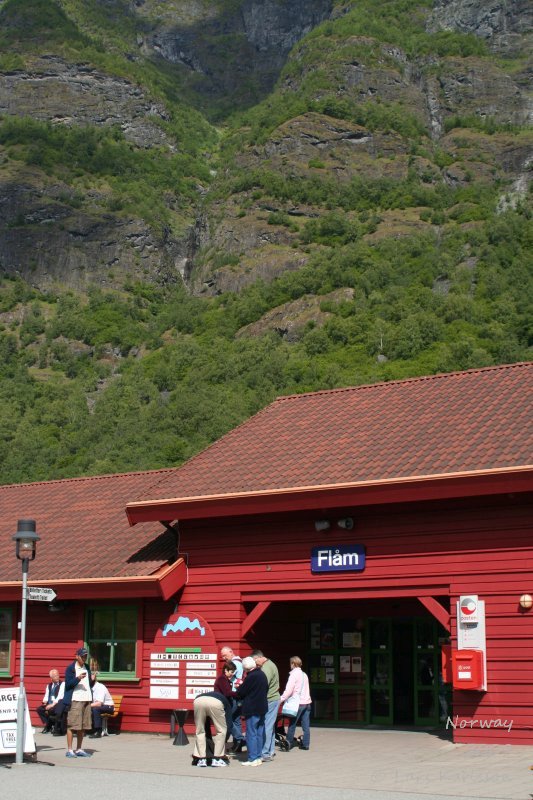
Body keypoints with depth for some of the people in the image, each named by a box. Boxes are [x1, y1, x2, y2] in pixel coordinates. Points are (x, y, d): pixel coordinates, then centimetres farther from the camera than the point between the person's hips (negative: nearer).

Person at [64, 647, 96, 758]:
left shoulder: (87, 668, 17)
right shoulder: (70, 668, -3)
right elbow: (68, 684, -9)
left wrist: (92, 680, 0)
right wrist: (78, 678, -23)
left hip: (87, 699, 7)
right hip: (75, 700, -6)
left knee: (83, 726, 9)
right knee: (72, 725, -5)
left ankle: (79, 749, 17)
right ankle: (69, 750, -2)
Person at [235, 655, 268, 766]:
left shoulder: (251, 677, -18)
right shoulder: (262, 675, 8)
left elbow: (240, 693, -13)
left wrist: (239, 687, 9)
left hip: (252, 710, -8)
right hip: (262, 708, 8)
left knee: (251, 734, -3)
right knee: (259, 734, 12)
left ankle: (252, 759, -3)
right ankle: (258, 756, 16)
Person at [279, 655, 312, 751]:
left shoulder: (294, 674, -8)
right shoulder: (304, 674, 14)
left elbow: (288, 690, -15)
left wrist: (281, 700, -13)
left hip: (298, 703, -7)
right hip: (307, 702, 7)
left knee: (292, 724, 1)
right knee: (305, 725, 6)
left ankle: (289, 743, 2)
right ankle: (305, 744, 6)